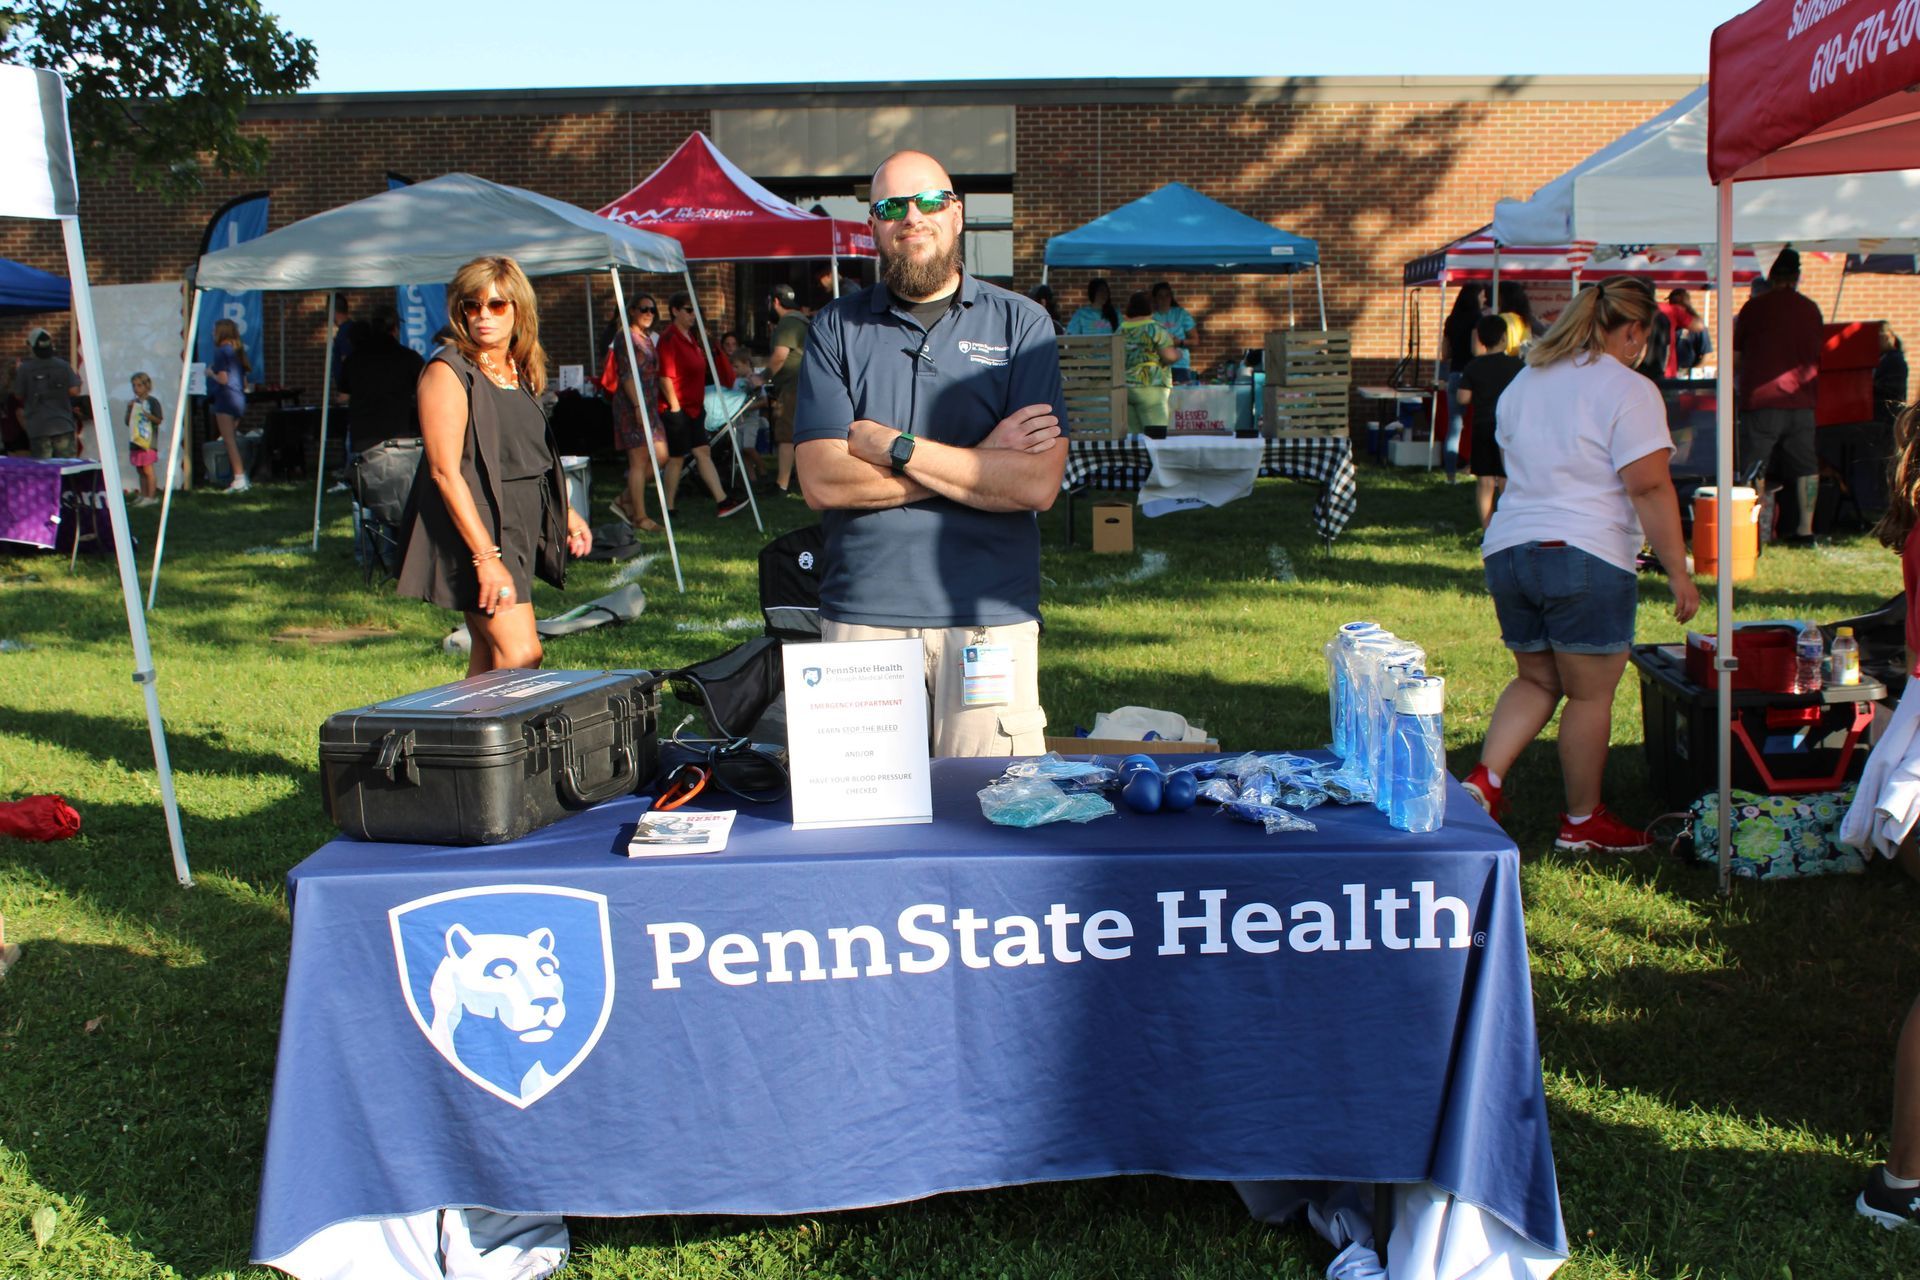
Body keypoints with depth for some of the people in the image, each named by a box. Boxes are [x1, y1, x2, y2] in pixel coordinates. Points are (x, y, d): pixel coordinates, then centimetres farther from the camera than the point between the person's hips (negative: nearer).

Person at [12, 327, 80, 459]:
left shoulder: (24, 369, -3)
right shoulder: (63, 366, 1)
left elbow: (19, 396, 4)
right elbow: (74, 391, -4)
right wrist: (77, 379, 18)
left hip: (38, 428, -1)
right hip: (63, 425, 1)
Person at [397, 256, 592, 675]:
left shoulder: (520, 372, 13)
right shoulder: (449, 372, -11)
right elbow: (446, 472, -17)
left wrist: (567, 514, 23)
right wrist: (485, 557, -23)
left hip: (517, 530, 8)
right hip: (475, 531, -8)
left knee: (490, 661, 9)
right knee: (520, 654, -15)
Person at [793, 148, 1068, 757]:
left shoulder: (1020, 323, 5)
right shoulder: (836, 329, 7)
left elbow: (1037, 484, -7)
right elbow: (821, 481, -6)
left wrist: (894, 447, -8)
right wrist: (978, 459, -8)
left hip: (990, 620, -1)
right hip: (861, 618, 1)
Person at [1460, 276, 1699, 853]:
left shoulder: (1523, 382, 16)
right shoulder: (1629, 390, -8)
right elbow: (1649, 487, -15)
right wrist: (1678, 572, -11)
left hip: (1506, 549, 7)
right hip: (1586, 557, -7)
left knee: (1536, 679, 19)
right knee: (1590, 694, 6)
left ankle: (1485, 779, 3)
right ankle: (1582, 821, 16)